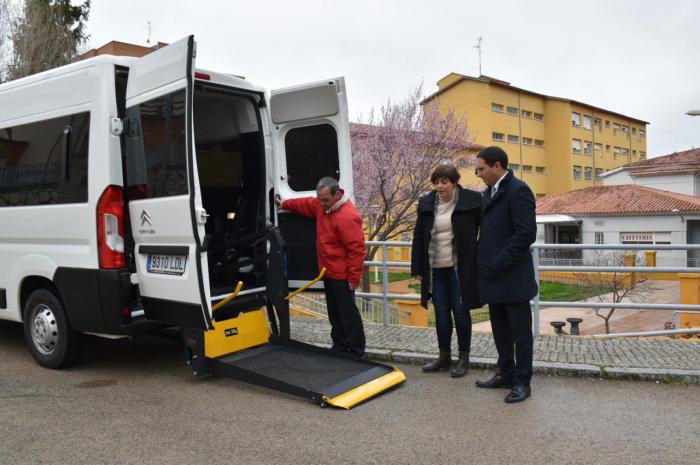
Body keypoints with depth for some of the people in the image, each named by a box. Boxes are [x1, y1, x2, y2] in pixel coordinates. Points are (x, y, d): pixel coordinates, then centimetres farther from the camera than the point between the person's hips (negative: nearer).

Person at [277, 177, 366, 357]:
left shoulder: (347, 216, -25)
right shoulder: (322, 205, 4)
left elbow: (356, 249, -25)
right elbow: (306, 204, 27)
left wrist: (354, 277, -22)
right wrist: (285, 203, 30)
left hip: (342, 276, -9)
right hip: (329, 272, 9)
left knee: (348, 313, -2)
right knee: (335, 313, 16)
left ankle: (356, 352, 7)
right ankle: (339, 347, 27)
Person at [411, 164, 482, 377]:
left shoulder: (471, 201, -7)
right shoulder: (426, 204, 5)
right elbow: (418, 237, 9)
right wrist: (417, 268, 6)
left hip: (460, 268, -4)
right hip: (435, 269, 4)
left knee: (460, 312, 5)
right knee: (441, 314, 11)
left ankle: (464, 358, 19)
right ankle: (444, 356, 25)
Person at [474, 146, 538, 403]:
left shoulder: (518, 190, -13)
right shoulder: (489, 192, 14)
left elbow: (526, 233, -19)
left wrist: (500, 264, -17)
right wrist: (485, 264, 9)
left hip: (512, 277, -8)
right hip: (493, 277, 9)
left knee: (520, 331, 3)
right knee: (500, 330, 17)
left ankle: (522, 382, 13)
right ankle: (505, 374, 29)